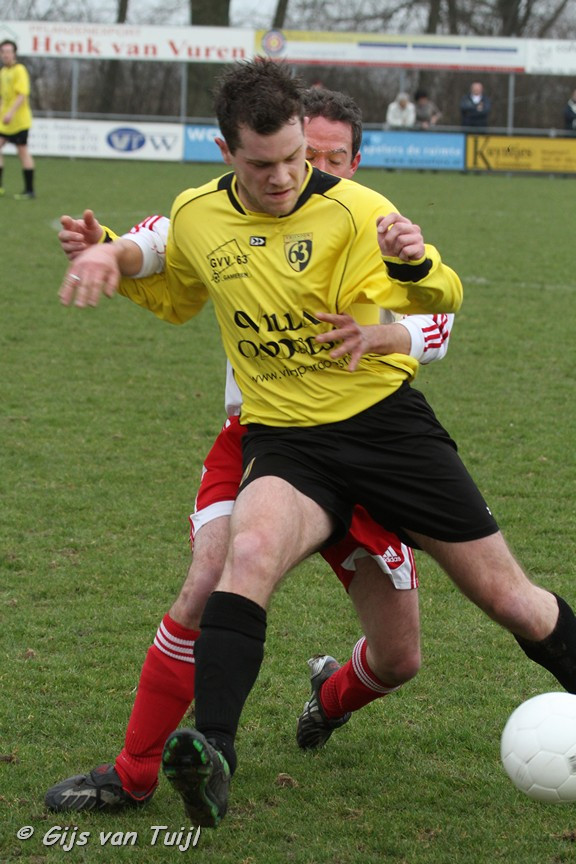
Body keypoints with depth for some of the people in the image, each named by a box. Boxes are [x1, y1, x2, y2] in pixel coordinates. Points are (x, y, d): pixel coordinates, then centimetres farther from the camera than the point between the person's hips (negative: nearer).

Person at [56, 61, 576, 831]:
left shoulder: (354, 212, -11)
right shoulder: (196, 217, 2)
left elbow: (439, 303, -23)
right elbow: (175, 299, 24)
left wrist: (417, 266, -45)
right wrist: (112, 256, 7)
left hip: (384, 422, -1)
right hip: (285, 443, 1)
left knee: (506, 596, 4)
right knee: (250, 551, -33)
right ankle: (212, 756, -42)